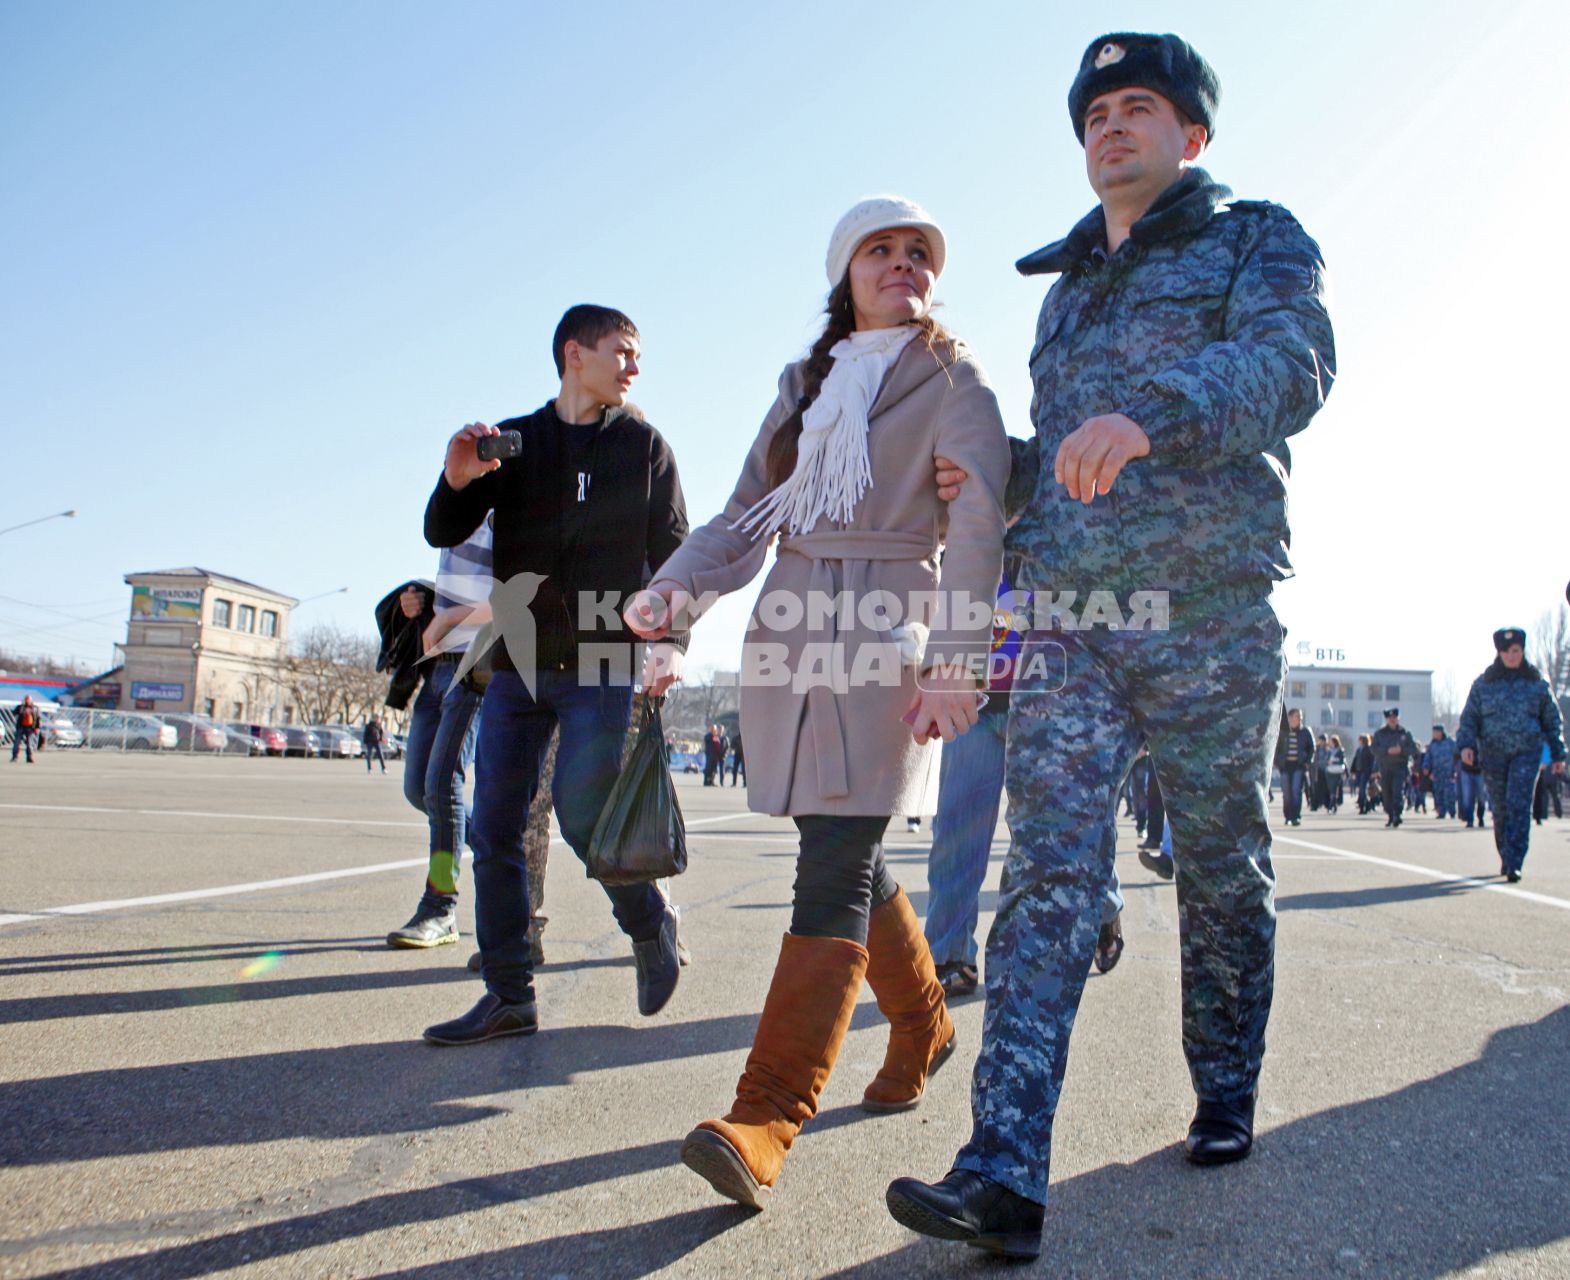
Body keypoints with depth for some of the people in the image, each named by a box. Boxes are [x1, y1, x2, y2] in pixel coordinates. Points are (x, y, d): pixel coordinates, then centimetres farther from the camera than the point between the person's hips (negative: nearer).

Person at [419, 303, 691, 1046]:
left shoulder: (643, 446, 8)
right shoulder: (512, 442, 11)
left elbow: (673, 553, 6)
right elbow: (443, 534, 5)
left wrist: (672, 642, -8)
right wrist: (457, 481, -16)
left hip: (602, 665, -3)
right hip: (517, 667, 3)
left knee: (581, 813, -12)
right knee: (494, 830, 1)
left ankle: (650, 927, 15)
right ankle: (509, 997, 11)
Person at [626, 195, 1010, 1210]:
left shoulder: (951, 377, 5)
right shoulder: (807, 385, 21)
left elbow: (979, 521, -9)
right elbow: (746, 517, 13)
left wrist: (955, 660, -22)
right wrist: (676, 586, -7)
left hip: (889, 623, -5)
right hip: (789, 627, 6)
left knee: (837, 865, -13)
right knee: (845, 853, 11)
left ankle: (764, 1122, -15)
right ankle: (925, 1026, 33)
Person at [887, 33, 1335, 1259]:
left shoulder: (1257, 239, 9)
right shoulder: (1067, 286, 26)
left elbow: (1292, 359, -13)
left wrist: (1150, 416, -30)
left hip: (1209, 616, -3)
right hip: (1068, 620, 4)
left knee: (1224, 871, 8)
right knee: (1048, 875, -9)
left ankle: (1227, 1096, 31)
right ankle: (1004, 1175, -13)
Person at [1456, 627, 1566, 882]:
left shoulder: (1537, 683, 6)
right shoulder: (1483, 684, 5)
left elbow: (1552, 720, 13)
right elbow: (1469, 718, 6)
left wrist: (1558, 755, 12)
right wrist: (1466, 744, -10)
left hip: (1526, 753, -1)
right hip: (1493, 754, 1)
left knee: (1519, 805, -12)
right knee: (1500, 809, 7)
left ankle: (1514, 864, -13)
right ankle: (1506, 857, 24)